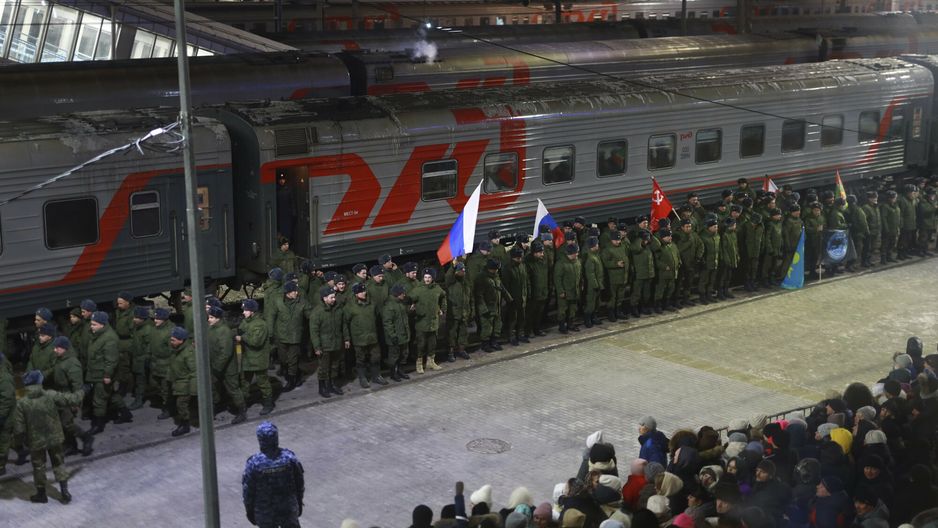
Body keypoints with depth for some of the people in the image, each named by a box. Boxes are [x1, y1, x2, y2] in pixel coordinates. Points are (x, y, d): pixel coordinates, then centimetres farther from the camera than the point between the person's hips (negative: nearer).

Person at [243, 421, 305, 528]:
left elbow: (248, 491, -11)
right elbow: (300, 483, -4)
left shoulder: (253, 463, -22)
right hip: (289, 510, 2)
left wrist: (249, 511, 5)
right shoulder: (289, 457, -16)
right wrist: (299, 503, 12)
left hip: (265, 513, -2)